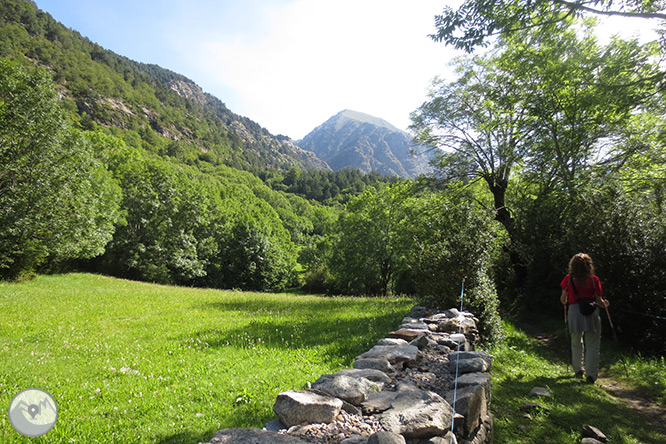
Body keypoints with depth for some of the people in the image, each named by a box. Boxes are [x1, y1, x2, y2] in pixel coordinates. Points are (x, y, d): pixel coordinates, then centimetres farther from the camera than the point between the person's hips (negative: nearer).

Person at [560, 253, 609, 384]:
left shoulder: (568, 279, 1)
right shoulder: (594, 279, -2)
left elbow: (563, 299, 8)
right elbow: (599, 300, 1)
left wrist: (566, 302, 31)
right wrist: (605, 305, 23)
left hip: (574, 311, 1)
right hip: (591, 313, -1)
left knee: (576, 343, 17)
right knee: (592, 345, 6)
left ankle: (578, 370, 23)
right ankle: (591, 374, 2)